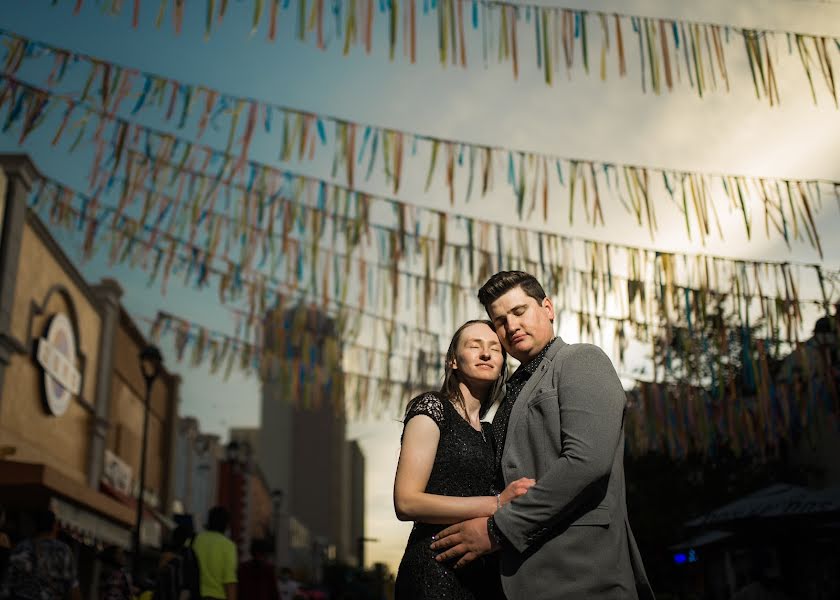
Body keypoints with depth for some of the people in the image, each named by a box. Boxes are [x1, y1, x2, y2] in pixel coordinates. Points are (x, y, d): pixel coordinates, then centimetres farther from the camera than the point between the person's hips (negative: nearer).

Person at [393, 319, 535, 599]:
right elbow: (406, 502, -16)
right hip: (436, 570, -7)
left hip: (483, 573, 7)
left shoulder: (486, 432, 16)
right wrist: (497, 503, -21)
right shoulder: (432, 407, -5)